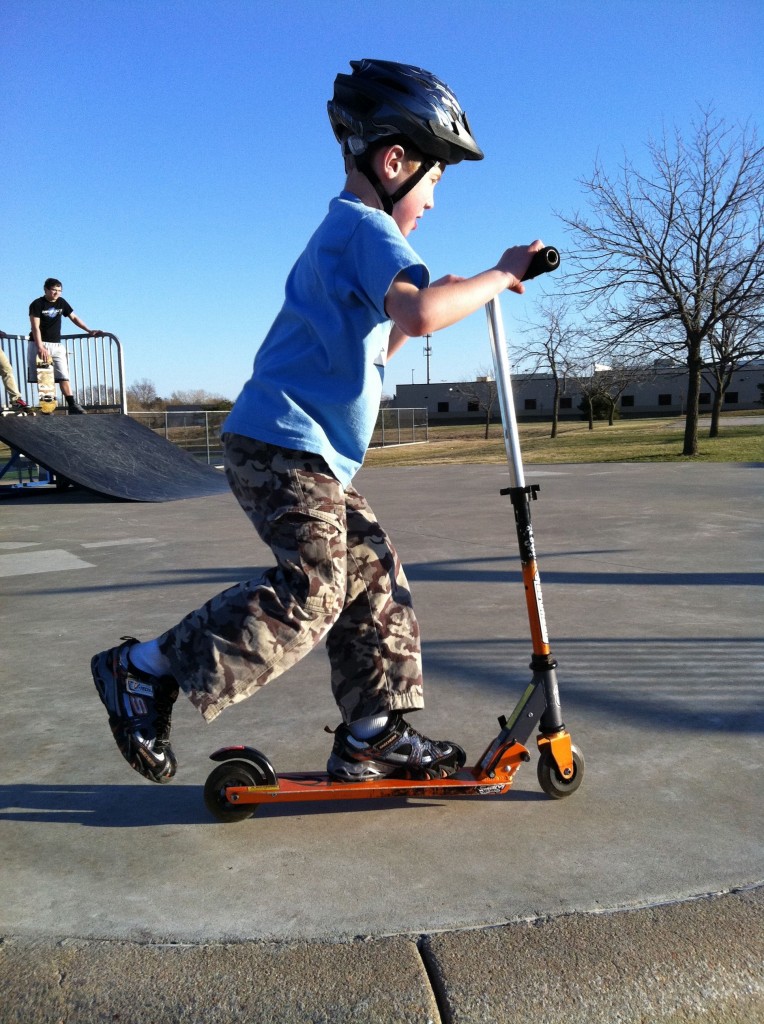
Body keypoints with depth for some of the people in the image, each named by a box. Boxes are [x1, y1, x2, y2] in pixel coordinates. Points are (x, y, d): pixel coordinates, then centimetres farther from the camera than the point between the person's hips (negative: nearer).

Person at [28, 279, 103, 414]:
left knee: (63, 376, -4)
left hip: (57, 345, 4)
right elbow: (35, 327, -14)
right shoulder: (37, 304, -6)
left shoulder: (61, 302, 9)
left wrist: (89, 331, 7)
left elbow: (74, 318, 17)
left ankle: (72, 405, -10)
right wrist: (40, 348, -24)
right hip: (39, 344, -4)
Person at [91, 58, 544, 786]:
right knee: (310, 594, -15)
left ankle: (373, 738, 14)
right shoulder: (368, 226, -9)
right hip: (284, 445, -11)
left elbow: (369, 352, 29)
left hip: (313, 457, 11)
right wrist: (499, 277, -14)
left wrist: (440, 299, 20)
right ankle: (144, 670, -2)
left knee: (373, 581, 7)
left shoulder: (342, 233, 25)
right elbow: (419, 313, -30)